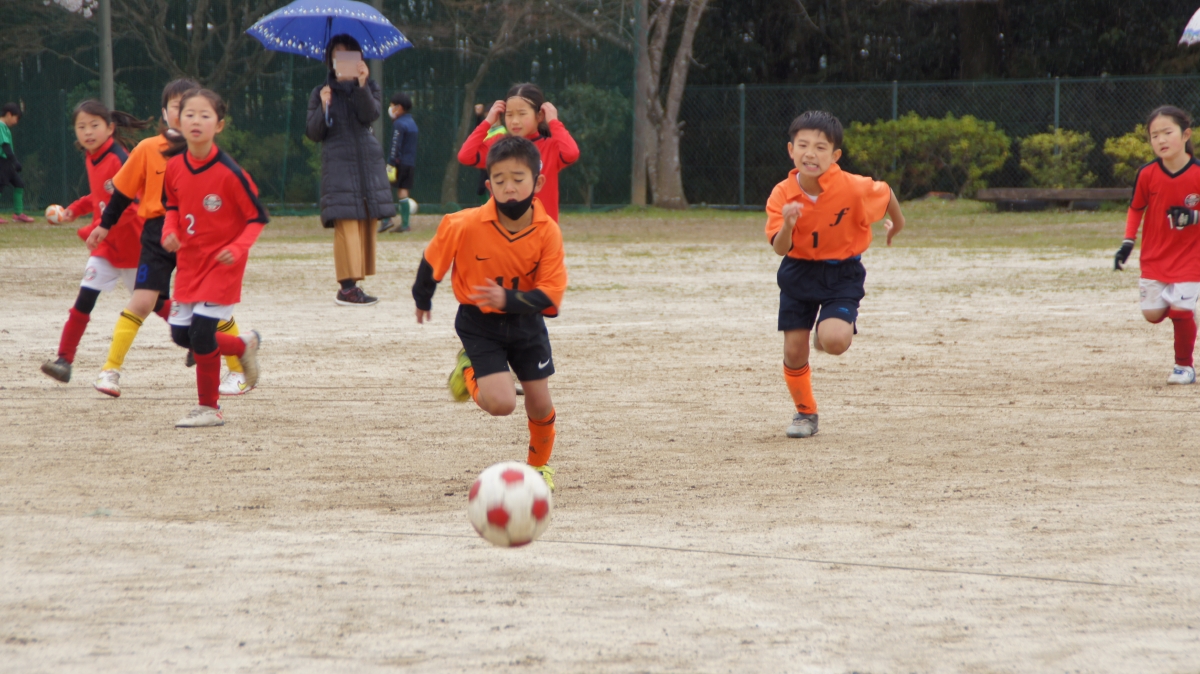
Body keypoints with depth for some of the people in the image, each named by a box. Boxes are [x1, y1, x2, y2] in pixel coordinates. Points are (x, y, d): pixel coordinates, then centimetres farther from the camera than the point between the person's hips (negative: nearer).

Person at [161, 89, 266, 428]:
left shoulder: (229, 173, -20)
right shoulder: (175, 167, -4)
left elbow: (257, 217, -12)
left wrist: (238, 248, -27)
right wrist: (169, 231, -5)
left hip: (222, 264, -6)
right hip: (189, 262, 6)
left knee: (201, 333, -12)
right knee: (180, 333, 7)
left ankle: (209, 408, 6)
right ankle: (244, 346, 33)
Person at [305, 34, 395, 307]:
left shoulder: (369, 87, 14)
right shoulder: (321, 93, 11)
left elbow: (370, 115, -7)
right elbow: (313, 134, 5)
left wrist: (362, 86, -22)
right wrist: (323, 108, -12)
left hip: (369, 163, 3)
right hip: (338, 164, -3)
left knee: (368, 224, -1)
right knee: (346, 224, -14)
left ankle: (354, 284, 3)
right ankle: (347, 287, -17)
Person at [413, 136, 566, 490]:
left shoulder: (547, 232, -20)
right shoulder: (466, 225, -24)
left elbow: (549, 295, -21)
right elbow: (433, 259, -4)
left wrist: (508, 299, -36)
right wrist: (422, 300, 10)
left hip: (526, 323, 2)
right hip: (479, 324, -2)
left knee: (540, 404, 7)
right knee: (501, 403, -17)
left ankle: (539, 464, 37)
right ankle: (469, 370, 16)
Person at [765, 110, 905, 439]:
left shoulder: (854, 188, -23)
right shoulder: (782, 195, -16)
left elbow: (885, 193, -1)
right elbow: (781, 249, -21)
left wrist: (896, 223, 19)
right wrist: (787, 225, -43)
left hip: (842, 273, -2)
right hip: (799, 272, 2)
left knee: (834, 340, -25)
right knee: (793, 350, 1)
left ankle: (825, 331, 14)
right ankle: (805, 413, 27)